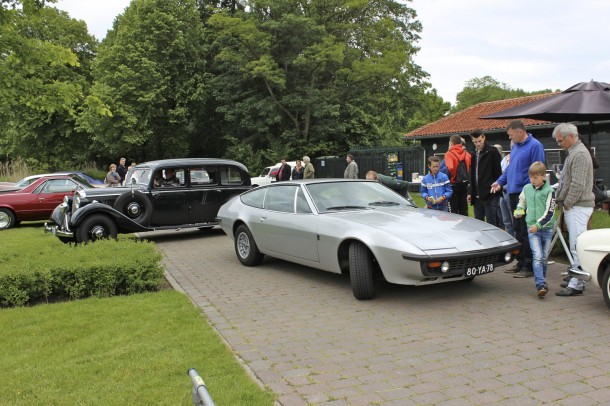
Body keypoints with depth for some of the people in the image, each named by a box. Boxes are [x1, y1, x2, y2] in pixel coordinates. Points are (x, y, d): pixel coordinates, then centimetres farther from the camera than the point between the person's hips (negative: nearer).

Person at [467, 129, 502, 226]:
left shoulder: (492, 151, -6)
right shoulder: (475, 153, 15)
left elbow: (498, 172, -8)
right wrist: (470, 192, 16)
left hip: (490, 195, -7)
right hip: (477, 195, 7)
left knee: (492, 224, -4)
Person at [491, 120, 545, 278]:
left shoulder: (535, 146, -10)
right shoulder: (515, 146, 15)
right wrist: (500, 181, 14)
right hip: (513, 193, 9)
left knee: (526, 231, -4)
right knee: (517, 229, 14)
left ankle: (529, 266, 3)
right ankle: (521, 262, 24)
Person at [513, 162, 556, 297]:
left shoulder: (549, 191, -5)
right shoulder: (526, 188, 6)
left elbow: (549, 212, -10)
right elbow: (522, 201, 25)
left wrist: (538, 224, -19)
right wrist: (519, 210, 5)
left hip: (547, 229, -1)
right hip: (532, 228, 1)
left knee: (544, 257, 9)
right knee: (537, 257, -11)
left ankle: (541, 281, 26)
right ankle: (540, 285, -16)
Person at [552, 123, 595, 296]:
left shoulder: (580, 154, -14)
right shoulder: (573, 153, 19)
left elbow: (578, 184, -20)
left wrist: (567, 203, -13)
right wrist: (564, 204, 17)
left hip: (578, 207, -10)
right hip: (573, 207, 10)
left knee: (577, 246, -10)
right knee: (577, 246, 14)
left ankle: (576, 285, -9)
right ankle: (577, 279, 21)